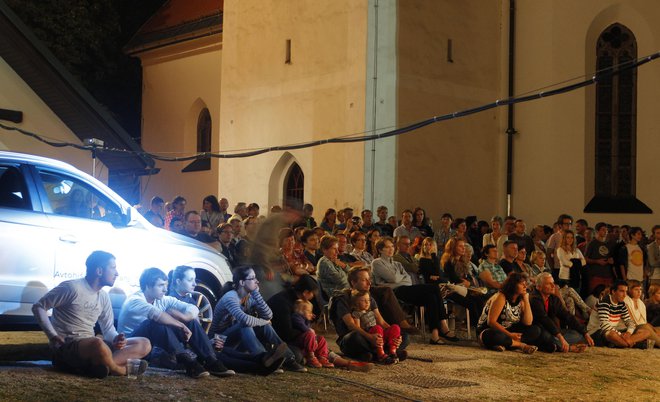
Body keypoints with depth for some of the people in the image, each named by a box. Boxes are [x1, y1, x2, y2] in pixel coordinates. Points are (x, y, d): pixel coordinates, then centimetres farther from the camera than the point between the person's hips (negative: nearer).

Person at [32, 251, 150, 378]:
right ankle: (121, 370, -13)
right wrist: (53, 337, -16)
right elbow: (38, 307, -7)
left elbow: (108, 328, 15)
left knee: (144, 344, -5)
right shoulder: (72, 287, -11)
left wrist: (116, 340, -10)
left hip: (90, 345, 8)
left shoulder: (104, 297, 13)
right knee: (98, 344, -43)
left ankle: (95, 365, -28)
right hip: (66, 346, -8)